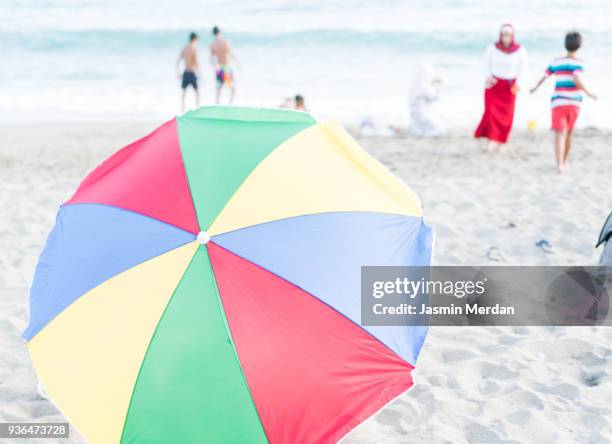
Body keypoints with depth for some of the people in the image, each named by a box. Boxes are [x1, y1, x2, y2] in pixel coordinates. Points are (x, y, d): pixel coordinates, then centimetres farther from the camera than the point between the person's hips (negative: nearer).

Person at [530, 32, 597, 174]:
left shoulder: (556, 62, 8)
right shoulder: (578, 62, -4)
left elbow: (544, 77, 18)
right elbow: (576, 79, -21)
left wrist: (535, 88, 36)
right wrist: (588, 93, -12)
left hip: (558, 102, 1)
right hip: (573, 103, -1)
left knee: (560, 134, -9)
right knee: (569, 133, 19)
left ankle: (560, 165, -28)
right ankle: (564, 162, 32)